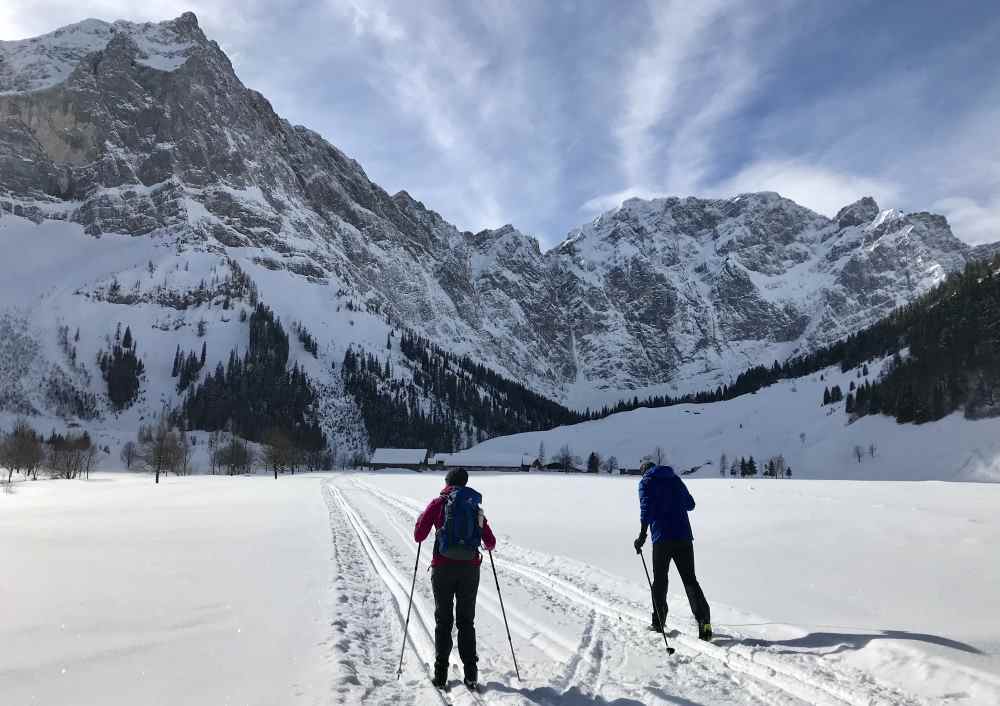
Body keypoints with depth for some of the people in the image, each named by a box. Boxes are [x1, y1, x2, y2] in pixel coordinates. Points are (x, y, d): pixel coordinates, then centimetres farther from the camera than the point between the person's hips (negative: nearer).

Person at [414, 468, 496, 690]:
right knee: (466, 621, 13)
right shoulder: (476, 506, 6)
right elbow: (490, 543, 7)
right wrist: (488, 546, 31)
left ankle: (441, 675, 12)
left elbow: (418, 536, -2)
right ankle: (471, 675, 11)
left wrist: (423, 518, 18)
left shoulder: (438, 503, -1)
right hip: (470, 568, 2)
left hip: (443, 568, -2)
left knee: (443, 621, 11)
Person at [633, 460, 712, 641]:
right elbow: (690, 504, 25)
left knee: (659, 580, 10)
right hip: (684, 537, 4)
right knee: (690, 580, 4)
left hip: (662, 538, -3)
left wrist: (643, 534, -17)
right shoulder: (675, 479, 17)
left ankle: (659, 622, 15)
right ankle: (704, 620, -13)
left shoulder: (646, 482, 3)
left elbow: (646, 507, -13)